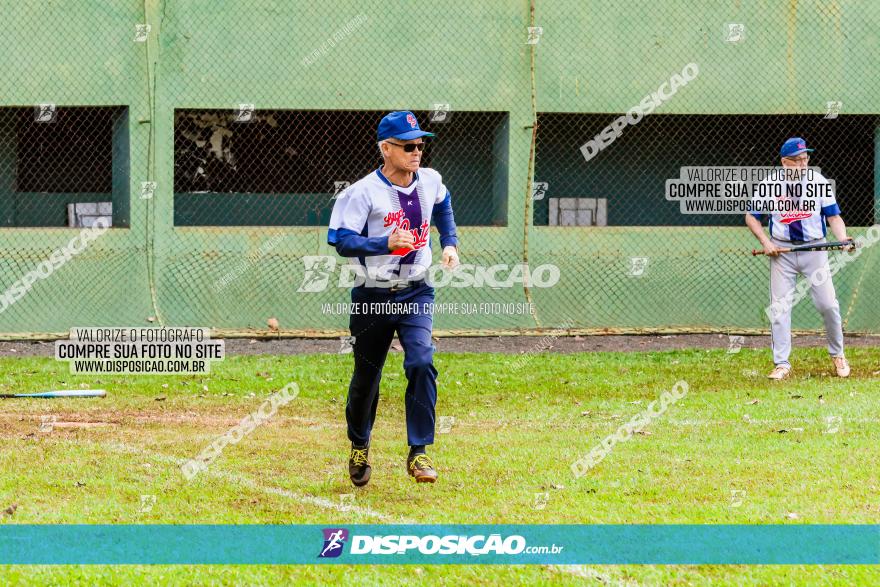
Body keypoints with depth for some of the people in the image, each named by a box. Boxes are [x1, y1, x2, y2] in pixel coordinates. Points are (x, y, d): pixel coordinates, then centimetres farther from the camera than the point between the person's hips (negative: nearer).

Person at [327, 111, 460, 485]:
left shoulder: (430, 183, 1)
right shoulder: (364, 192, -15)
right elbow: (342, 240, -21)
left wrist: (450, 242, 15)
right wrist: (387, 243, -32)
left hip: (416, 293, 2)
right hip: (373, 296, -2)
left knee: (421, 362, -19)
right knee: (366, 376, 10)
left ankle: (419, 452, -15)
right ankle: (359, 446, 36)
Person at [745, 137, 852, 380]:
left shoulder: (819, 182, -2)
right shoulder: (770, 185, -2)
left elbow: (833, 216, -2)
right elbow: (752, 217, 8)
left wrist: (842, 238, -21)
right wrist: (766, 242, -6)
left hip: (814, 249, 0)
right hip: (782, 251, 0)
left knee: (827, 303, -4)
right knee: (779, 307, -1)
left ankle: (837, 355, 16)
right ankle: (782, 364, 6)